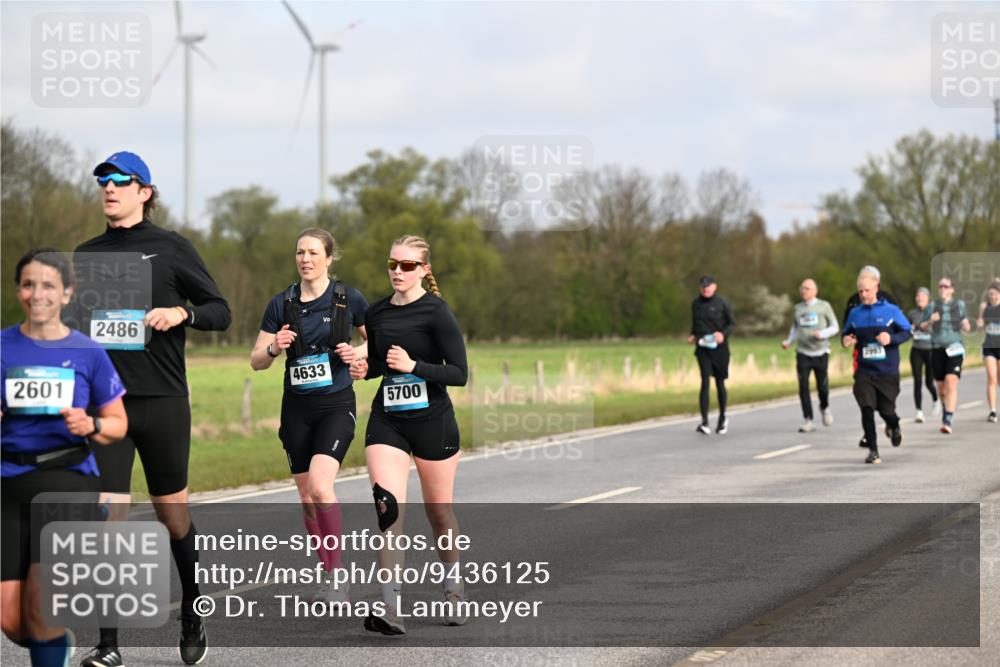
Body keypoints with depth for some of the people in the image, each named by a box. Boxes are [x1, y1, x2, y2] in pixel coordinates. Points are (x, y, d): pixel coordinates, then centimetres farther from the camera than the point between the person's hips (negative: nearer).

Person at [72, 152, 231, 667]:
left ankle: (192, 613, 31)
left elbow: (221, 312, 2)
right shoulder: (86, 255, 11)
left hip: (162, 401, -2)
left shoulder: (171, 248, 1)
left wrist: (182, 313, -17)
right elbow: (72, 323, 22)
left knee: (171, 512, 9)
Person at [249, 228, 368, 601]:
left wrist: (358, 356, -10)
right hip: (296, 407, 4)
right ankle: (328, 573, 21)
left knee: (320, 485, -21)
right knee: (306, 496, 6)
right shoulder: (282, 304, 2)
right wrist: (274, 348, -16)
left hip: (336, 405, -4)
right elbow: (256, 361, 5)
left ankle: (335, 576, -13)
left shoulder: (349, 300, -3)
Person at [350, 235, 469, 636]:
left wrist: (413, 366, -22)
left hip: (433, 421, -3)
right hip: (386, 421, 3)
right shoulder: (376, 314, 7)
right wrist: (363, 368, 1)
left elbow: (460, 373, -11)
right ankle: (391, 608, -20)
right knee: (386, 505, -15)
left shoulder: (435, 312, -9)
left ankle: (454, 585, 36)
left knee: (438, 512, 9)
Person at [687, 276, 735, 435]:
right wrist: (693, 336, 3)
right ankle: (704, 422, -16)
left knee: (720, 383, 10)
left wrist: (723, 334, -17)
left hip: (719, 348, -1)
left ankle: (722, 417, 30)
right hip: (702, 348, 1)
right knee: (705, 382, -12)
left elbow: (732, 324, 1)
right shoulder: (696, 304, 8)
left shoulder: (722, 303, -3)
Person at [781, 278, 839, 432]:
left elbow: (835, 327, 4)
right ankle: (808, 421, -3)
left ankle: (825, 408, 33)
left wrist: (822, 333, -14)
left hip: (820, 352, -2)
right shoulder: (798, 308, 11)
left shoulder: (824, 306, 2)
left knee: (822, 387, 0)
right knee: (803, 388, -7)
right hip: (803, 353, 2)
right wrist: (789, 342, 4)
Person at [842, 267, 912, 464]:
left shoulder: (891, 311, -4)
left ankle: (894, 427, 43)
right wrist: (847, 340, -6)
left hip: (888, 371, -2)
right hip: (864, 371, 2)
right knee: (867, 408, -12)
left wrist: (891, 339, -18)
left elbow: (907, 332, 0)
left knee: (886, 409, 6)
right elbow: (847, 334, 17)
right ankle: (873, 450, -4)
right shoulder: (855, 313, 5)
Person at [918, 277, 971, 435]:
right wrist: (930, 321, -12)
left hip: (954, 349, -2)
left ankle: (948, 420, -24)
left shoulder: (959, 305, 7)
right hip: (937, 349, 2)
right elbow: (922, 327, 8)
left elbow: (965, 326, 18)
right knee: (941, 386, 9)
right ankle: (946, 410, 34)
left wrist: (966, 326, -5)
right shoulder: (932, 306, 6)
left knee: (951, 383, -18)